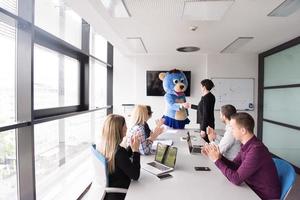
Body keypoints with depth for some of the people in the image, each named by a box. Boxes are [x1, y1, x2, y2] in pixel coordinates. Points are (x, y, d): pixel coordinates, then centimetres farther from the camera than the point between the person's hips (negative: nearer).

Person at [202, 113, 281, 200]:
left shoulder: (256, 150, -30)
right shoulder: (247, 145, -2)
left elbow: (236, 179, -29)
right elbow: (234, 166, 4)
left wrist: (217, 160, -22)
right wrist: (219, 157, -12)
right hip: (253, 190, 7)